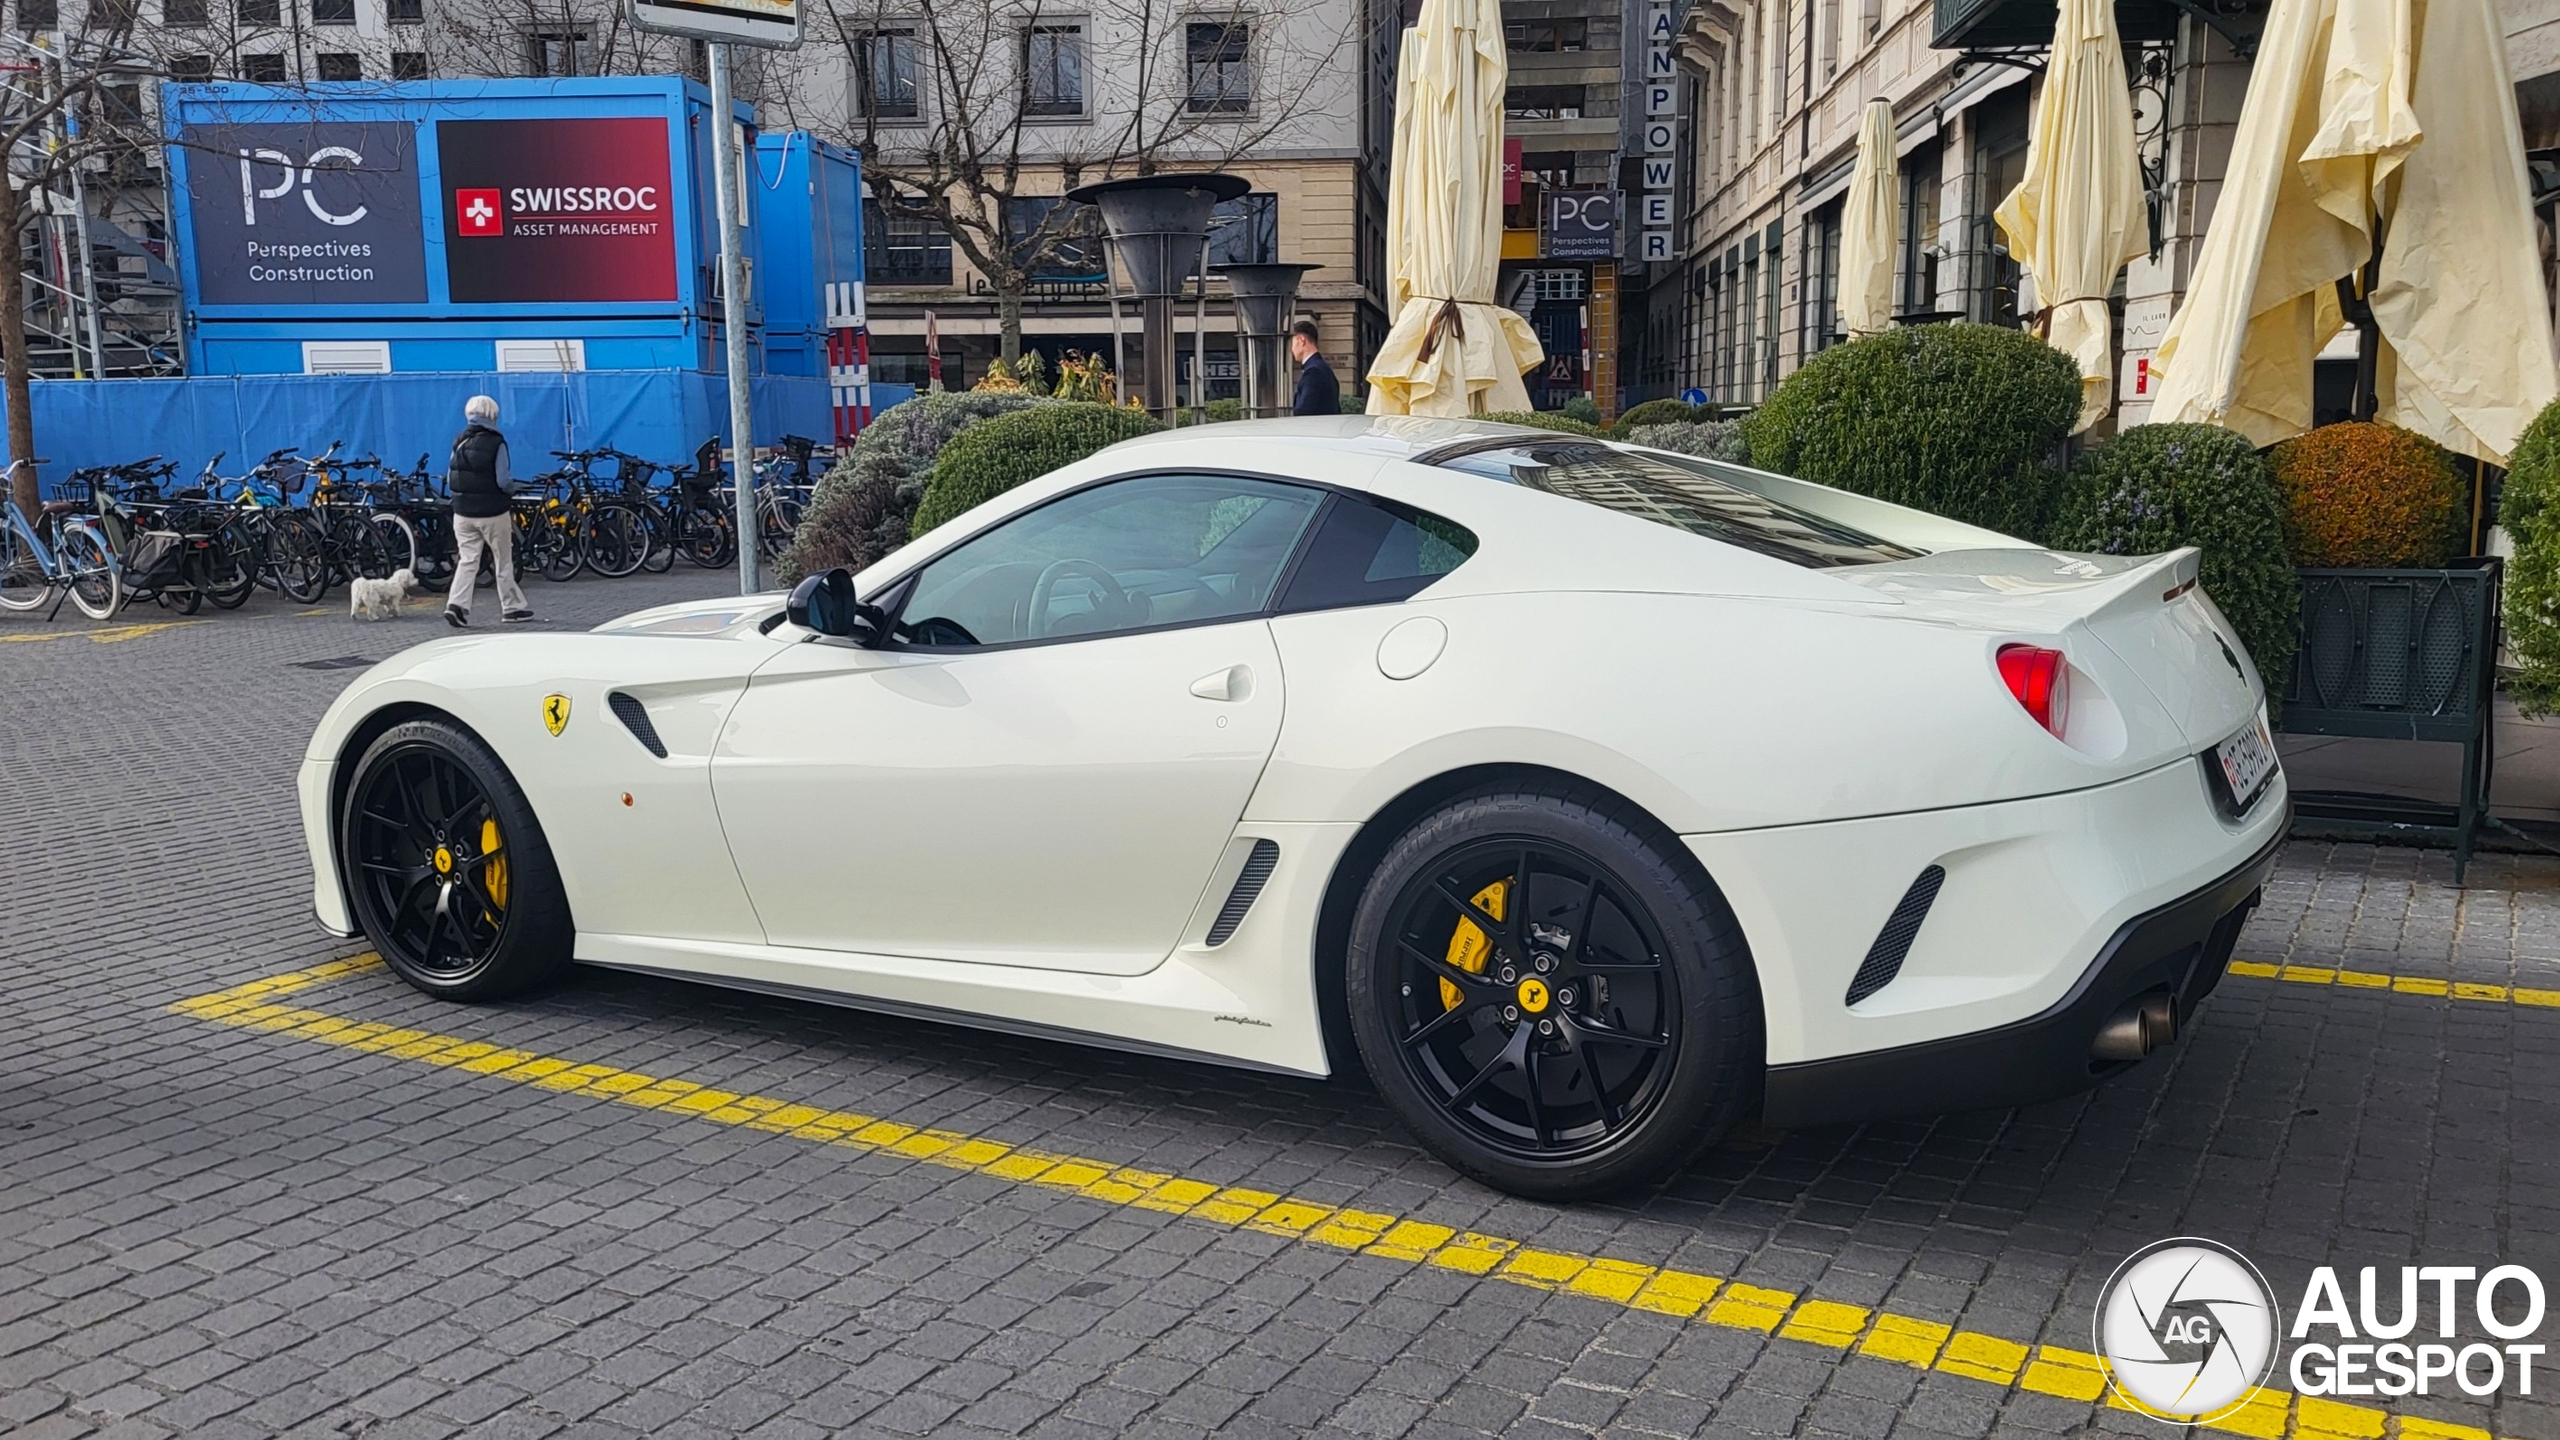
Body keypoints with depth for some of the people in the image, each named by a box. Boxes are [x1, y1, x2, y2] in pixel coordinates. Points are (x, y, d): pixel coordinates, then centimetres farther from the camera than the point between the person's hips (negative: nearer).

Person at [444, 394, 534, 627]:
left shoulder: (459, 442, 5)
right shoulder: (496, 443, -11)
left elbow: (450, 480, 5)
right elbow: (503, 481, -16)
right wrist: (513, 487, 4)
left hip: (463, 512, 4)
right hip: (493, 512, -4)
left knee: (467, 560, 6)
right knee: (503, 561, 9)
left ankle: (457, 604, -10)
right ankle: (512, 608, 17)